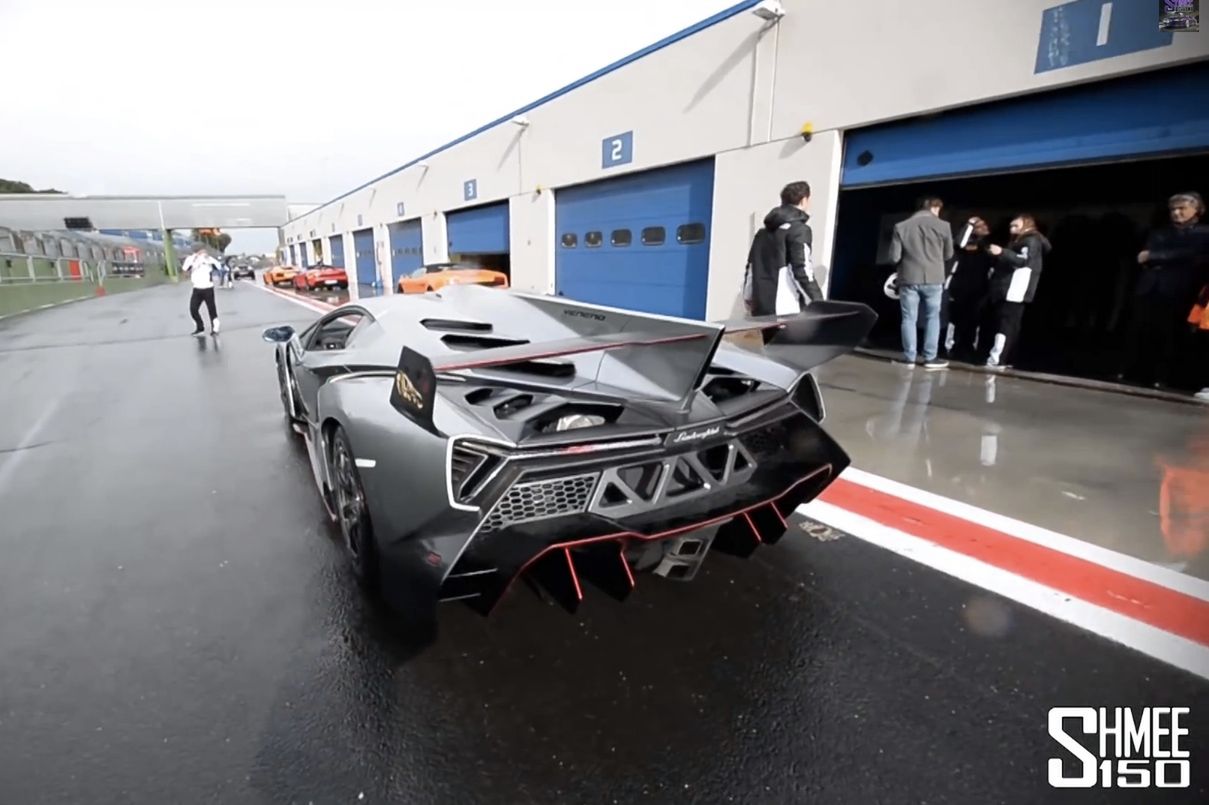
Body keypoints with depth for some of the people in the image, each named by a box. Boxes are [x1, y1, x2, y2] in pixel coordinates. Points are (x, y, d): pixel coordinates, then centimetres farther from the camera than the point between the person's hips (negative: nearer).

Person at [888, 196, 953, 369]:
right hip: (933, 279, 0)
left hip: (909, 278, 0)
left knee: (909, 318, 6)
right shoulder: (943, 226, 0)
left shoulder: (901, 226, -1)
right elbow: (948, 255, 8)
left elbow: (894, 257, -4)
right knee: (932, 317, 10)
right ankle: (930, 358, 10)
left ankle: (910, 357, 7)